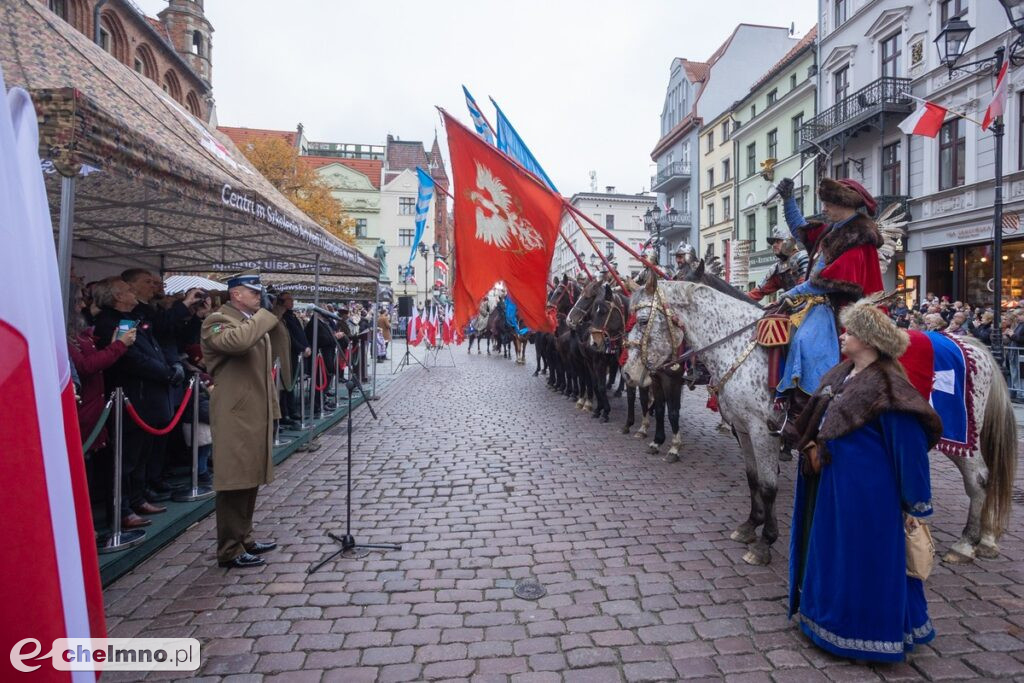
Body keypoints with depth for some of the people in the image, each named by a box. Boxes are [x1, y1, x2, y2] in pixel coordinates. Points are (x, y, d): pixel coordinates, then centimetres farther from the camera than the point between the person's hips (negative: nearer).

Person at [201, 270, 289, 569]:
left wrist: (277, 315, 6)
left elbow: (279, 346, 16)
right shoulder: (217, 320, -11)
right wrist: (266, 314, -21)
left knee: (251, 478, 16)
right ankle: (230, 550, 6)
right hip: (235, 414, -9)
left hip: (257, 412, 9)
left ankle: (243, 537, 28)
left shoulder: (253, 320, 18)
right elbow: (237, 340, -33)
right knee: (235, 480, -4)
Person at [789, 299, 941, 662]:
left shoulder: (886, 386, -20)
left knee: (867, 559, 7)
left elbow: (909, 445, -18)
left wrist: (915, 503, -14)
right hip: (832, 483, 9)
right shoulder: (839, 374, 6)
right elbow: (816, 420, 17)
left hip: (866, 490, -9)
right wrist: (812, 447, -1)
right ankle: (833, 614, 38)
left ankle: (866, 632, 25)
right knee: (832, 552, 20)